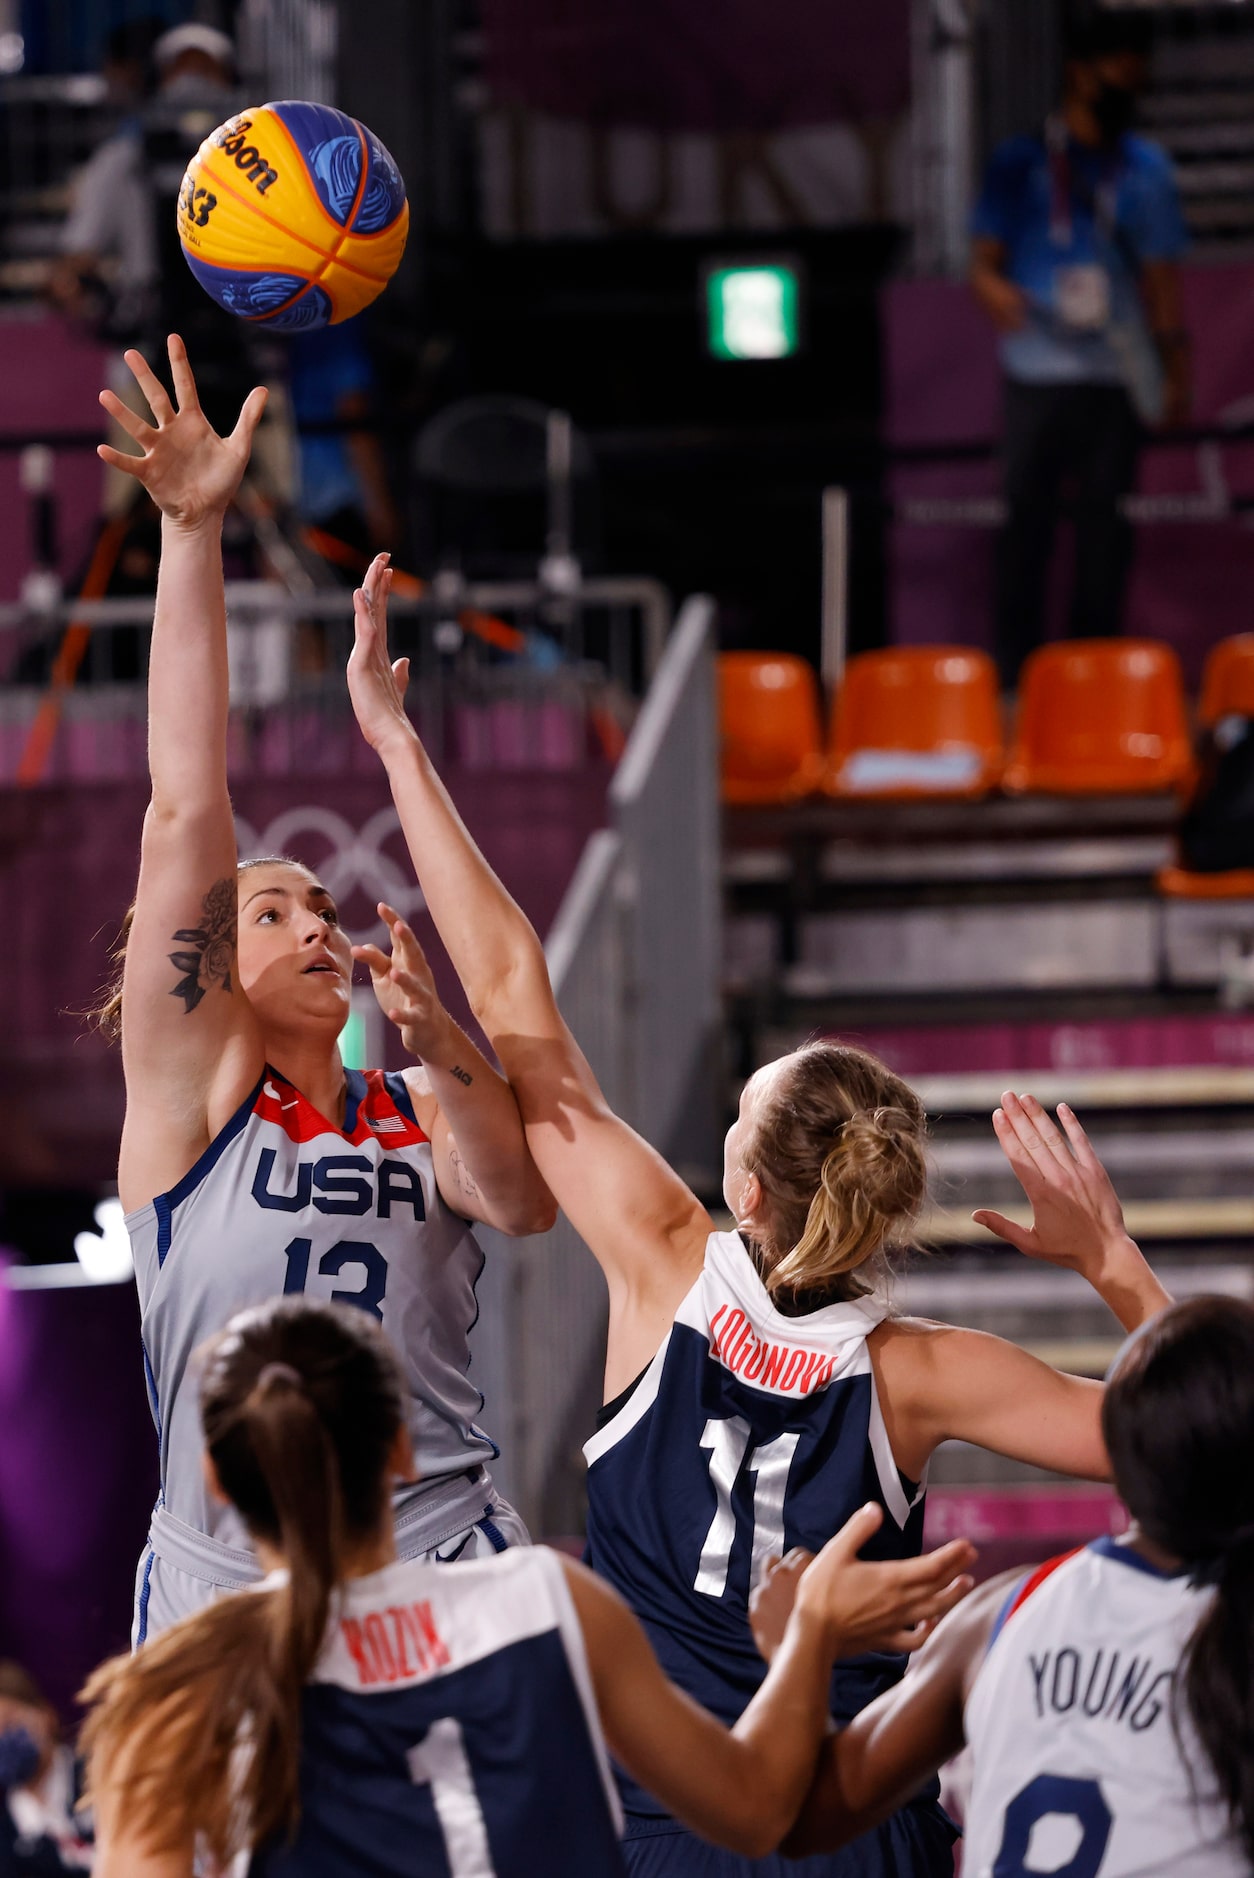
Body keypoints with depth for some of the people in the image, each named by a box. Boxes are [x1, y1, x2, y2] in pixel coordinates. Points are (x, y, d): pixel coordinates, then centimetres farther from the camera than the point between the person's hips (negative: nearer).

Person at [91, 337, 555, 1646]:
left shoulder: (420, 1114, 15)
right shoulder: (193, 1084, 6)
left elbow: (525, 1203, -6)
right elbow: (186, 811, -3)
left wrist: (441, 1049, -23)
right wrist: (192, 533, -10)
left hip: (443, 1580, 2)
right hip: (224, 1598, -2)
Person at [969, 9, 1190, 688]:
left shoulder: (1146, 168, 11)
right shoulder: (1020, 164, 6)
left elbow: (1162, 277, 13)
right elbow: (984, 261, 5)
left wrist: (1176, 373, 7)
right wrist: (996, 292, -18)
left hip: (1116, 377, 2)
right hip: (1037, 372, -2)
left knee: (1106, 520, 2)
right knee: (1025, 513, -1)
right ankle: (1015, 668, 3)